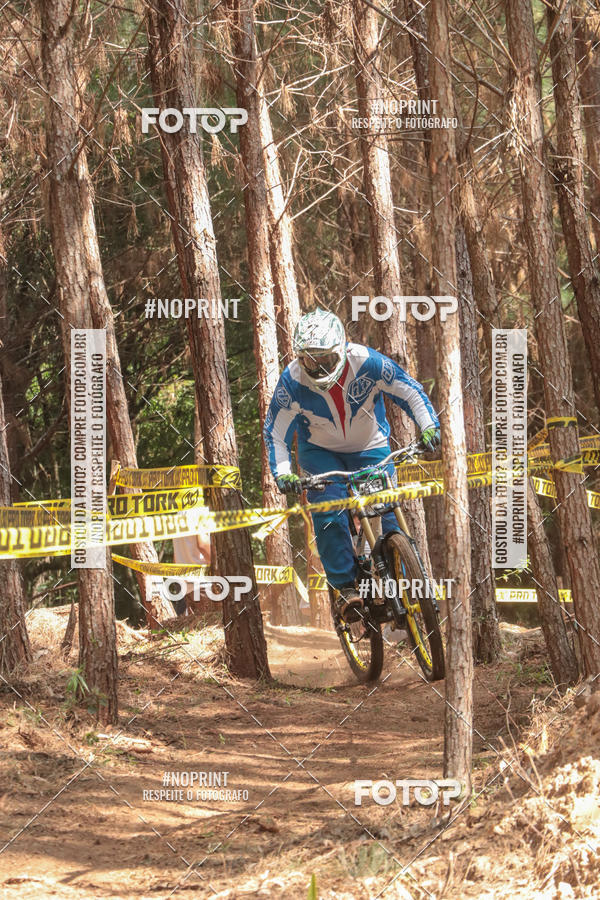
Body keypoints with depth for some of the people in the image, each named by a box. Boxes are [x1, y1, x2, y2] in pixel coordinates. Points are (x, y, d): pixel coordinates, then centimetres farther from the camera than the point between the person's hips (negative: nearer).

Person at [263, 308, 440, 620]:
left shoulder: (368, 363, -27)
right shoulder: (292, 381, -26)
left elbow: (410, 391, -17)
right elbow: (275, 431, -16)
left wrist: (428, 426, -30)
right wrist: (282, 472, -30)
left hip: (370, 448, 0)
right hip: (320, 453, 0)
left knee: (387, 512, -9)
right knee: (329, 513, -21)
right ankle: (346, 586, -12)